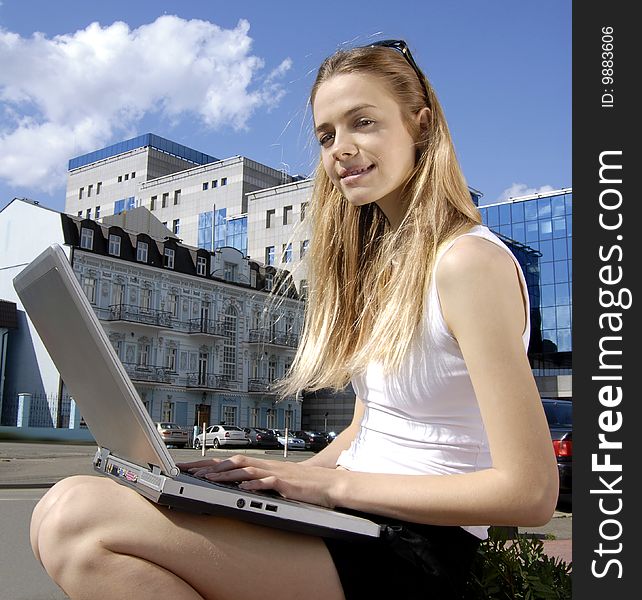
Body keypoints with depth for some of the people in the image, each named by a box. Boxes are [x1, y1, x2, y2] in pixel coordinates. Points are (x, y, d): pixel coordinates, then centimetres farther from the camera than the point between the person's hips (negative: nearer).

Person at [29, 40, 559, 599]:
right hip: (353, 524, 8)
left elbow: (530, 492, -17)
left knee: (78, 516, -24)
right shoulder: (382, 260, 15)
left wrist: (333, 483, -14)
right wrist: (288, 476, 2)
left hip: (414, 553, -8)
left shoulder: (469, 261, -14)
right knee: (65, 513, -7)